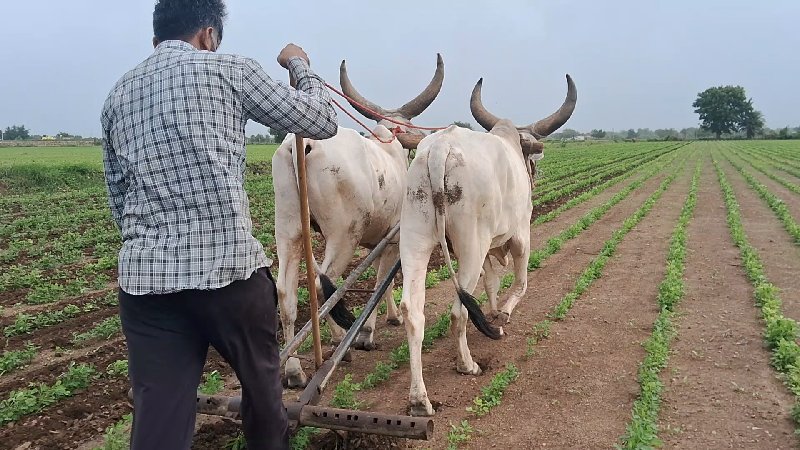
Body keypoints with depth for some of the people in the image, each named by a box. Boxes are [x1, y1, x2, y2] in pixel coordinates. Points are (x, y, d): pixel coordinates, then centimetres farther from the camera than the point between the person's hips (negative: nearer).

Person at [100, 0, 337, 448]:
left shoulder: (118, 95, 16)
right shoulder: (229, 69, 1)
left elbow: (119, 200, 20)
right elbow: (323, 122, 7)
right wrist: (300, 64, 24)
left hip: (144, 277, 4)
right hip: (230, 267, -3)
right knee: (262, 384, 22)